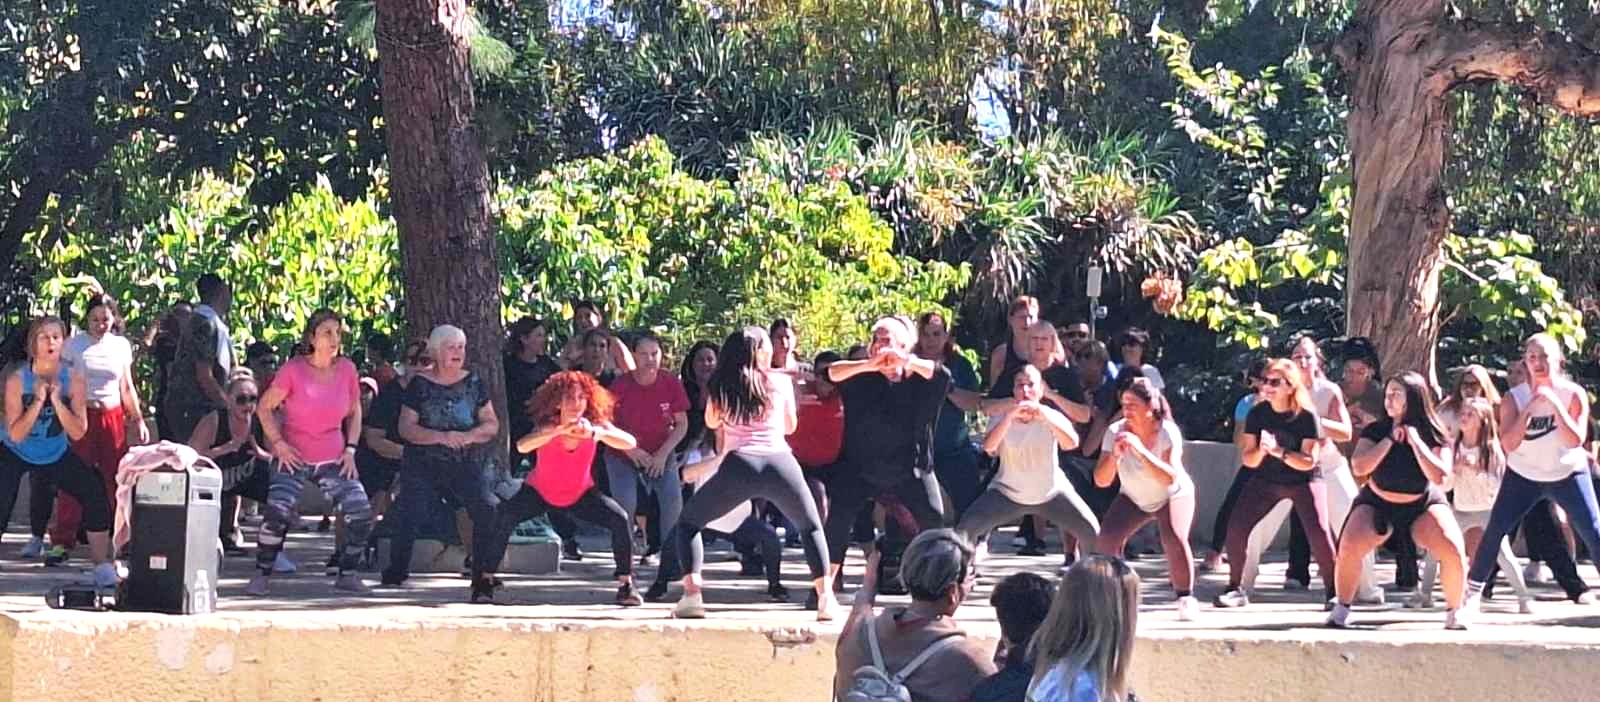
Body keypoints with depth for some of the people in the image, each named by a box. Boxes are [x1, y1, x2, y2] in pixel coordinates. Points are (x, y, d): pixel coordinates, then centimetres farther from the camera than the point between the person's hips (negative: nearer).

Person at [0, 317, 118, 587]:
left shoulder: (74, 379, -16)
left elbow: (78, 433, -19)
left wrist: (56, 400, -31)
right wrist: (38, 401, -33)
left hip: (56, 454, 2)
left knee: (96, 494, -9)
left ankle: (102, 566, 1)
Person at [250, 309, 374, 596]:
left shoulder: (347, 369, -1)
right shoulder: (293, 370, -11)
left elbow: (355, 412, 13)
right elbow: (264, 407, -2)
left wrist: (351, 449, 3)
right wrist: (278, 442, -11)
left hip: (334, 460, 4)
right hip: (294, 458, -4)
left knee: (362, 513, -8)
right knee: (277, 512, -21)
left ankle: (347, 574, 9)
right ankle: (261, 577, -6)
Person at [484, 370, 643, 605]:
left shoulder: (595, 424, -20)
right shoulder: (549, 426, -27)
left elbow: (629, 443, -35)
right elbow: (522, 446, -47)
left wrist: (595, 433, -51)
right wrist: (560, 430, -60)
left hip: (581, 493, 2)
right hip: (539, 491, -2)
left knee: (621, 519, -19)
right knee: (503, 517, -27)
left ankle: (626, 584, -3)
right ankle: (485, 581, -11)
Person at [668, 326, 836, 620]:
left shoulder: (719, 385, 15)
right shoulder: (781, 382, 13)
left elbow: (712, 422, 32)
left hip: (738, 465, -1)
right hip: (781, 463, 1)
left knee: (688, 523, 17)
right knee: (812, 528, 23)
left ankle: (692, 594, -3)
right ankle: (825, 598, 4)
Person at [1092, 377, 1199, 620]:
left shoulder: (1167, 432, -27)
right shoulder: (1116, 432, -20)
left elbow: (1170, 477, -39)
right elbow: (1101, 480, -22)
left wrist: (1140, 450, -46)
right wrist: (1115, 455, -40)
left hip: (1173, 496, -3)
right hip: (1134, 498, 3)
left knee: (1174, 538, -28)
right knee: (1107, 538, -18)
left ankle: (1186, 599, -10)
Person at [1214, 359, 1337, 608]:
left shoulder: (1306, 416, -18)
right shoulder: (1257, 413, -8)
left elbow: (1308, 461, -21)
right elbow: (1248, 459, -7)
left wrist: (1279, 451, -35)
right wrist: (1260, 451, -30)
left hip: (1303, 482, -3)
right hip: (1266, 480, 3)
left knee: (1319, 533, -19)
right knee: (1236, 527, -11)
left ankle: (1333, 591, -1)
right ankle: (1235, 589, 3)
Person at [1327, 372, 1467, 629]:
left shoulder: (1433, 435, -11)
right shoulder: (1376, 431, -9)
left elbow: (1439, 477, -24)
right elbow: (1359, 467, -22)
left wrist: (1415, 441, -25)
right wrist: (1390, 439, -24)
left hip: (1423, 504, -1)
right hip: (1378, 502, 1)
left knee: (1453, 552, -24)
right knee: (1349, 548, -25)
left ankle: (1454, 612, -1)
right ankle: (1342, 608, -4)